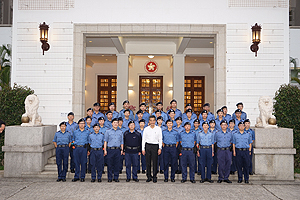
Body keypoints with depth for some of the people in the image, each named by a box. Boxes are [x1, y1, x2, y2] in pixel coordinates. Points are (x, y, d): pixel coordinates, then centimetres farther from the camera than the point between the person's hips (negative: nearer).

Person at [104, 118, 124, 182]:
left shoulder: (120, 132, 14)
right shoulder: (108, 131, 7)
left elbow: (121, 142, 16)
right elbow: (105, 141, 5)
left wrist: (122, 150, 7)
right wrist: (105, 150, -2)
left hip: (118, 150, 2)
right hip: (110, 149, -2)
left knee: (117, 164, 3)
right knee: (110, 164, 0)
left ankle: (116, 178, 12)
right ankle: (109, 178, 9)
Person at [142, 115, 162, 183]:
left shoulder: (158, 129, 4)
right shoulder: (146, 129, 7)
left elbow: (160, 139, 4)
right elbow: (143, 139, 8)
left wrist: (160, 148, -3)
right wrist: (143, 149, 3)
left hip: (155, 146, -1)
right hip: (148, 145, 1)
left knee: (155, 162, -2)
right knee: (148, 162, 3)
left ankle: (155, 177, 8)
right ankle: (149, 177, 13)